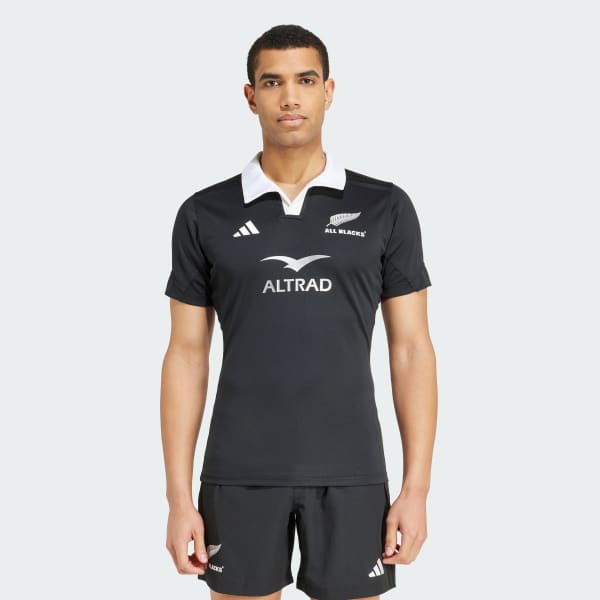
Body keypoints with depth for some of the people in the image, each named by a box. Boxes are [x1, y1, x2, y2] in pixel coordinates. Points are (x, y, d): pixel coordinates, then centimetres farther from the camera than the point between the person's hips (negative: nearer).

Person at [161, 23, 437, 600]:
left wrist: (416, 487, -4)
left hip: (349, 473, 0)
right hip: (240, 473, 0)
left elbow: (411, 349, 2)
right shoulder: (205, 215, 2)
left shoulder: (385, 208, 1)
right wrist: (179, 497, -2)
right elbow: (187, 355, 3)